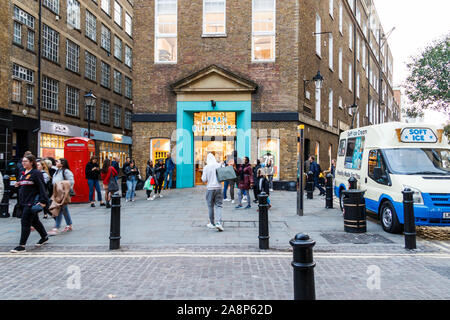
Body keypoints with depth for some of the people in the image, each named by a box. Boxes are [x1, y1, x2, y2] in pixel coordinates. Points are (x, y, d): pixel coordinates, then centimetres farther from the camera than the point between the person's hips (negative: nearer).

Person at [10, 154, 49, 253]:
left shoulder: (36, 173, -11)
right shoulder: (22, 173, 14)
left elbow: (41, 187, -16)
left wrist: (43, 201, -21)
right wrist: (18, 185, 7)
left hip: (32, 202, -9)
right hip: (24, 202, 9)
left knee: (25, 222, -8)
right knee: (35, 221, 18)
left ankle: (22, 246, -3)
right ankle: (44, 237, 35)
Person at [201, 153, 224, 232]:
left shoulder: (206, 167, -6)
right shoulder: (220, 165, -1)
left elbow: (204, 179, -4)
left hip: (210, 188, -1)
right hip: (218, 187, 2)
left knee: (210, 206, 10)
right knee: (218, 205, 4)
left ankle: (212, 223, 17)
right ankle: (219, 222, -11)